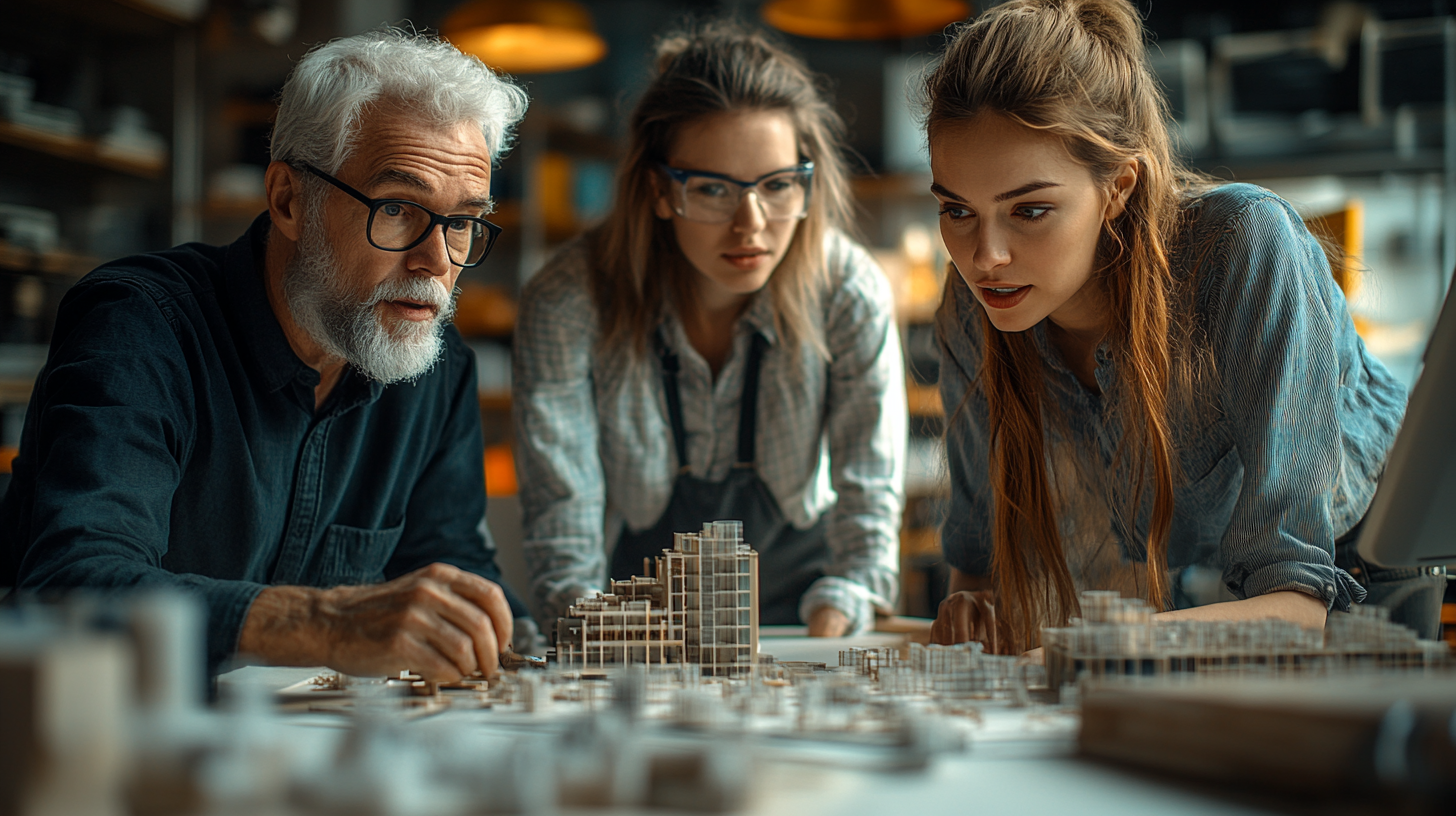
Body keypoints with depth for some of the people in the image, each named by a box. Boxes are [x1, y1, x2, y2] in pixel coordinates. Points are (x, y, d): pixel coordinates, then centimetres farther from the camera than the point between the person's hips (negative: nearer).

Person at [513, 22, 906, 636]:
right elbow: (562, 525, -16)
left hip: (798, 580, 1)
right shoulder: (566, 306, -18)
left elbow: (868, 500, -10)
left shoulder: (849, 295, -14)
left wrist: (831, 628, -27)